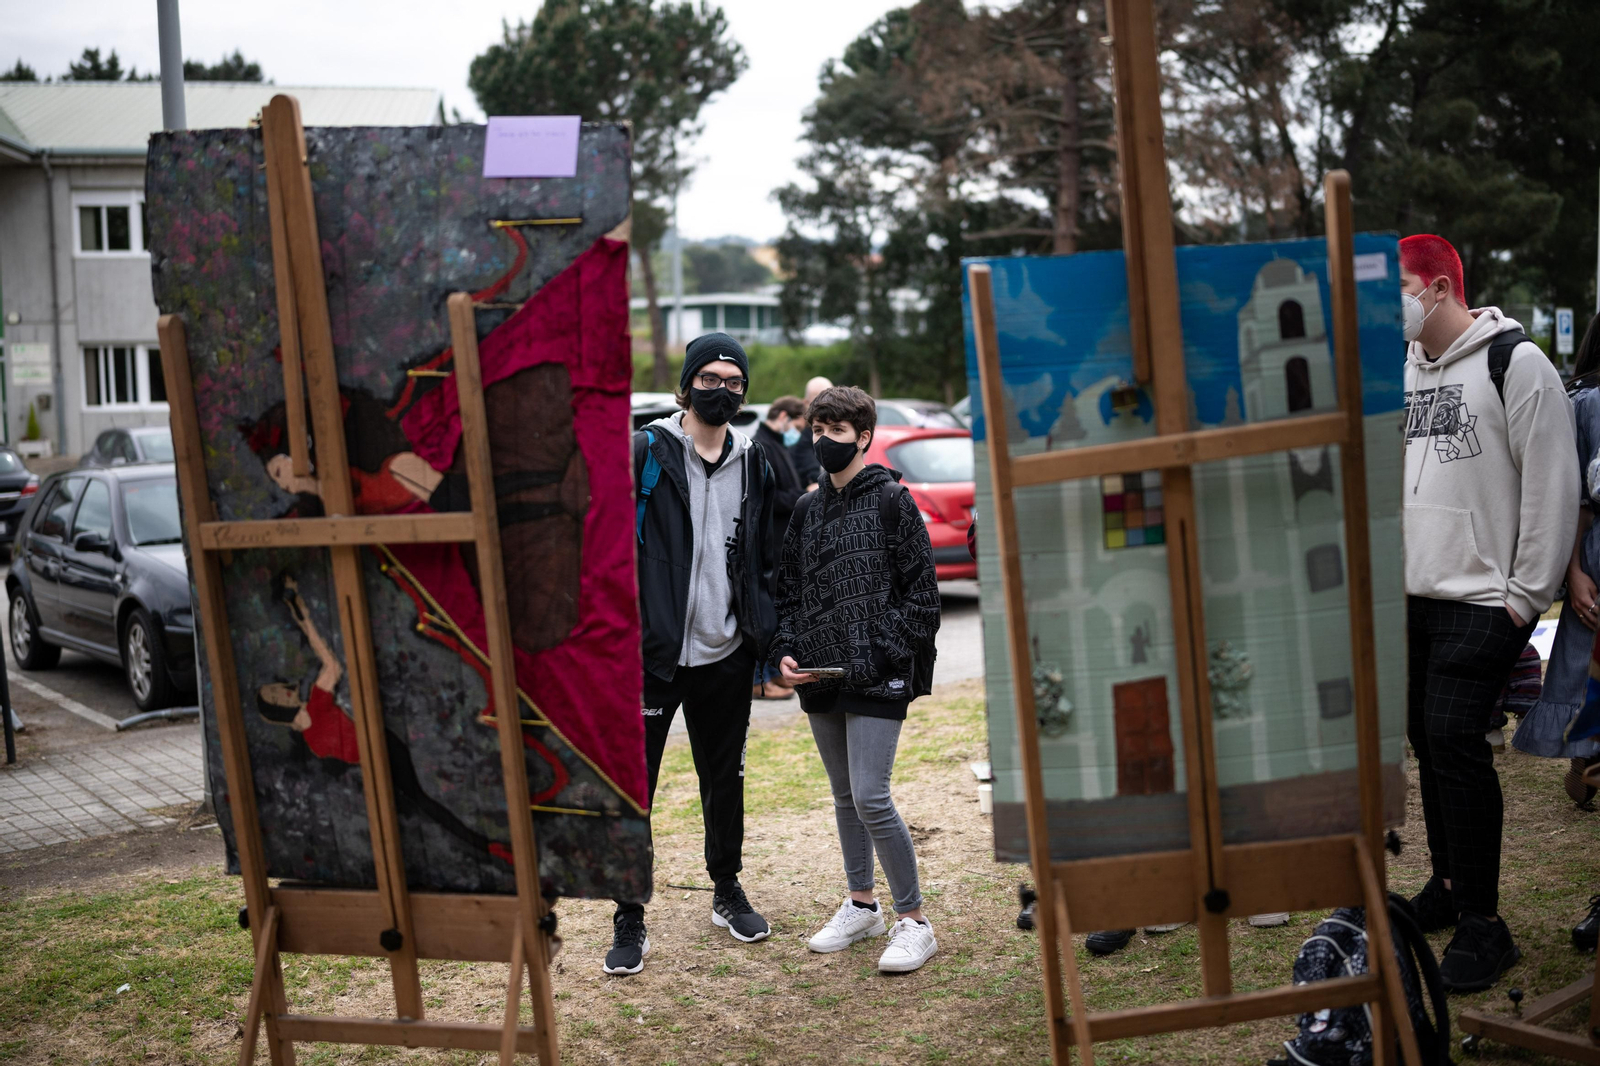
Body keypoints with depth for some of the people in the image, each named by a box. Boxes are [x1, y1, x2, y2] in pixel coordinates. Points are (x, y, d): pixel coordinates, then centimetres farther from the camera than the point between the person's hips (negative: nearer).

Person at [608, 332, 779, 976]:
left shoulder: (754, 466, 9)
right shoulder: (644, 453, -6)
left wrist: (766, 637, 10)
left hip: (725, 657, 4)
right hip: (651, 655, -4)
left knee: (725, 780, 16)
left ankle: (727, 894, 34)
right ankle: (629, 922, 10)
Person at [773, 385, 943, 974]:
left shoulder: (892, 502, -4)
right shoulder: (807, 511, 13)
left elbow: (922, 593, -6)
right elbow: (789, 592, 17)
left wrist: (882, 655, -15)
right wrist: (787, 651, 0)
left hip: (876, 678, -6)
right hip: (820, 680, 6)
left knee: (871, 797, -12)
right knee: (844, 795, 15)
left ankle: (913, 920, 0)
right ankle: (860, 904, 30)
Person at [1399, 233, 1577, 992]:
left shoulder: (1514, 362, -9)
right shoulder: (1402, 370, 14)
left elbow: (1552, 486, -11)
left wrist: (1527, 596, -12)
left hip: (1483, 600, -7)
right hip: (1416, 596, 7)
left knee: (1454, 736, -14)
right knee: (1426, 736, 11)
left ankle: (1483, 925, -6)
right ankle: (1449, 884, 27)